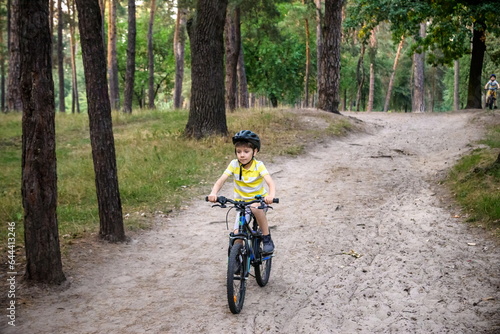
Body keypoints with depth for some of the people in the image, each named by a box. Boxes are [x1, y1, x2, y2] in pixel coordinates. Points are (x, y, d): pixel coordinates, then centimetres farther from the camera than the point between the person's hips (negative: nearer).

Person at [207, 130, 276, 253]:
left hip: (258, 200, -2)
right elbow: (221, 180, -20)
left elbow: (270, 182, -30)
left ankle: (267, 239, -19)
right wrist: (213, 193, -40)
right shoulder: (234, 164, -12)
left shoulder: (258, 165, -17)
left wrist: (271, 195, -52)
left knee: (256, 208, -37)